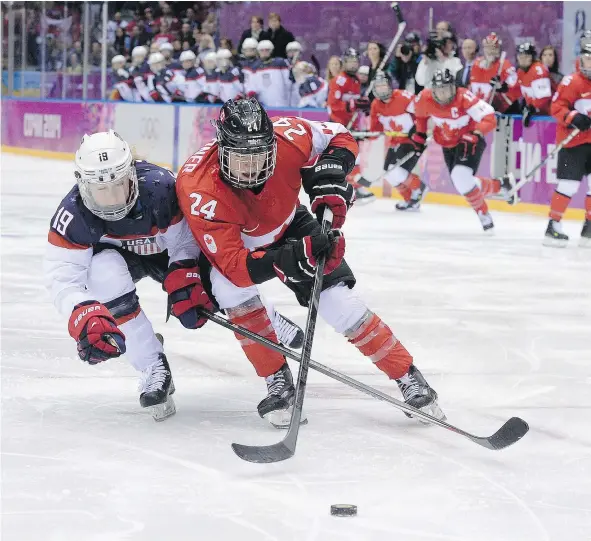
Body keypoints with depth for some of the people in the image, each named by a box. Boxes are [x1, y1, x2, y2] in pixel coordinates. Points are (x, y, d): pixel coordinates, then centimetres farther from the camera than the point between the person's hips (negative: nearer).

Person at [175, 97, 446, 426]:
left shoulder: (286, 137, -34)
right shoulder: (199, 190, -41)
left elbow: (341, 138, -12)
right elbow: (233, 265, -41)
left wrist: (330, 175, -32)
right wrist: (288, 260, -55)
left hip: (288, 227, 2)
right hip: (228, 242, -2)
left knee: (339, 302, -9)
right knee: (232, 289, -31)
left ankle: (408, 377, 9)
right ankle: (279, 382, -12)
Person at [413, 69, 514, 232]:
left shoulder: (464, 97, -31)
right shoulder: (424, 99, -16)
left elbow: (489, 119, -33)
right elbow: (420, 115, 9)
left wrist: (475, 135, -44)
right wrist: (419, 135, 8)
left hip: (470, 141, -6)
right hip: (448, 144, 6)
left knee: (462, 179, -25)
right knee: (461, 183, 6)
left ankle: (483, 214, -4)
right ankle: (501, 185, 24)